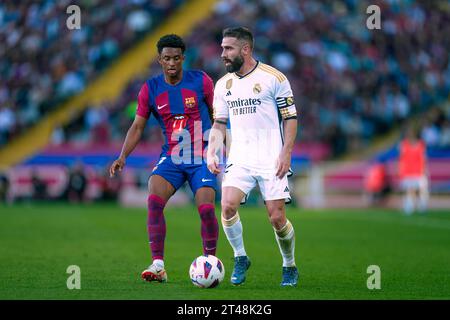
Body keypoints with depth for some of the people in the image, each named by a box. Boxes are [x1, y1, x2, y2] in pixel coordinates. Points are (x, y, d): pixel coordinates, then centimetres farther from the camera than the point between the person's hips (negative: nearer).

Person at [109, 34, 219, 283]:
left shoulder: (200, 81, -1)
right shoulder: (150, 89, 3)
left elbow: (218, 115, 9)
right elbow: (138, 126, 4)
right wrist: (122, 156, -8)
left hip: (202, 158, -2)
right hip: (171, 158, 2)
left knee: (206, 209, -16)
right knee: (154, 201, -21)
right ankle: (158, 265, -17)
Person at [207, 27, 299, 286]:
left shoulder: (274, 78, -4)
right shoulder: (223, 84, 11)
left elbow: (291, 118, -2)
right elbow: (219, 124, 17)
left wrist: (286, 153, -12)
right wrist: (212, 153, 2)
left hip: (271, 160, -4)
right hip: (239, 159, 4)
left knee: (277, 218, -6)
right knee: (228, 206, -18)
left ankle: (290, 267, 18)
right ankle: (240, 258, 2)